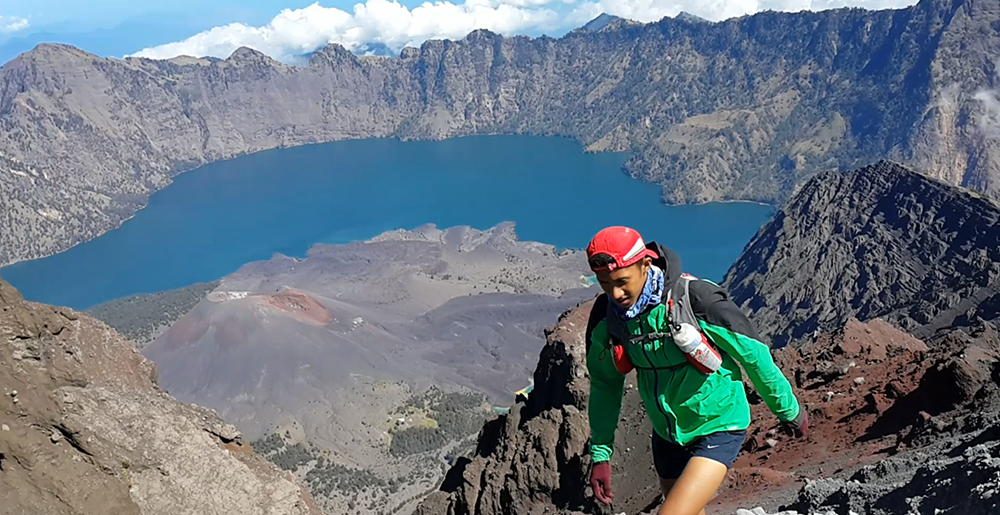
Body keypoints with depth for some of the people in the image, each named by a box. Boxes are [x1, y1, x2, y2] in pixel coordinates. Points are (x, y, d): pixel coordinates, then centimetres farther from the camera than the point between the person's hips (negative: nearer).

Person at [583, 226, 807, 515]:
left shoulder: (696, 298, -28)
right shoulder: (605, 315, -12)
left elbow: (754, 353, -13)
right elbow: (605, 384, 3)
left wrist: (789, 411, 1)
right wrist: (600, 454, 2)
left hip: (718, 428, -5)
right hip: (667, 434, 6)